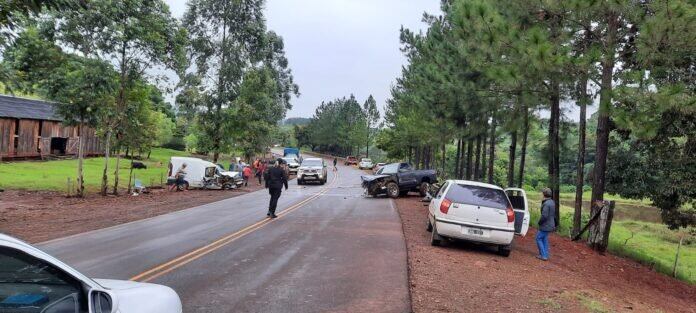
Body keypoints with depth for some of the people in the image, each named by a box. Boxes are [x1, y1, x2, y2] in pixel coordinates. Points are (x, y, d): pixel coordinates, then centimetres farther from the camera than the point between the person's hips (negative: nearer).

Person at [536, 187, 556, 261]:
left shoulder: (546, 204, -24)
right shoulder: (552, 202, 8)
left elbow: (544, 216, -27)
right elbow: (554, 214, 17)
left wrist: (539, 222, -11)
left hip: (545, 226, -9)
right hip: (550, 225, 9)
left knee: (538, 238, 1)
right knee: (544, 239, 18)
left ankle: (543, 255, 0)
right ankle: (545, 255, 22)